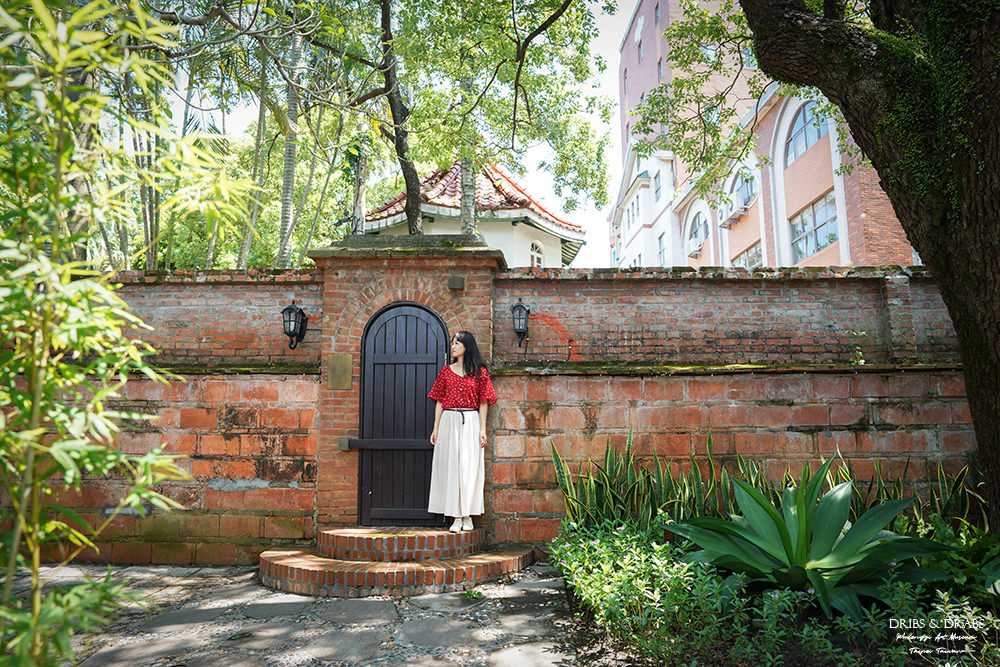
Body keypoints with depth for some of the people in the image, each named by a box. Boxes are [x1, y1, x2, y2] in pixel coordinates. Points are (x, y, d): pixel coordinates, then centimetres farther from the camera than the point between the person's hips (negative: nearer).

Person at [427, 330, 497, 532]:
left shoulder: (480, 371, 4)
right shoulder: (446, 371, 11)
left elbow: (483, 402, 2)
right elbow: (440, 401, 11)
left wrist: (482, 429, -3)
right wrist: (436, 428, 5)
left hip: (471, 422, -2)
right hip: (449, 422, 2)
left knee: (469, 467, -2)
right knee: (451, 467, 0)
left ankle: (467, 516, 8)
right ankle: (456, 517, 6)